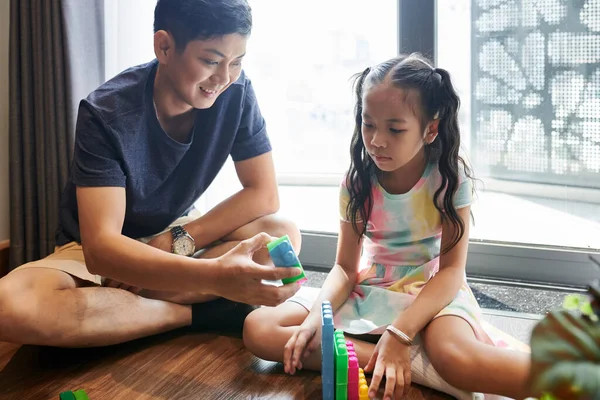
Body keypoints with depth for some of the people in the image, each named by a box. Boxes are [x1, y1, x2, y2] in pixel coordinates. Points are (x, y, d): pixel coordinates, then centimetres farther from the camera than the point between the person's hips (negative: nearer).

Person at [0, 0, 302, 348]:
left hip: (175, 238, 3)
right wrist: (214, 274, -51)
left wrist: (179, 241, -24)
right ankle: (195, 313, -20)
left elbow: (264, 195, -12)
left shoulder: (236, 92, -15)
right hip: (102, 253, -3)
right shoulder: (107, 113, -26)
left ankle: (113, 306, -21)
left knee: (284, 234, -23)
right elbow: (100, 248, -35)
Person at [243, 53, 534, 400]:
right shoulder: (357, 183, -4)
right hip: (368, 293, 6)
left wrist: (400, 332, -30)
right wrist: (316, 315, -24)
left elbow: (452, 269, -15)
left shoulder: (451, 178, -12)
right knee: (258, 328, -19)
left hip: (432, 291, -5)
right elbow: (345, 268, -2)